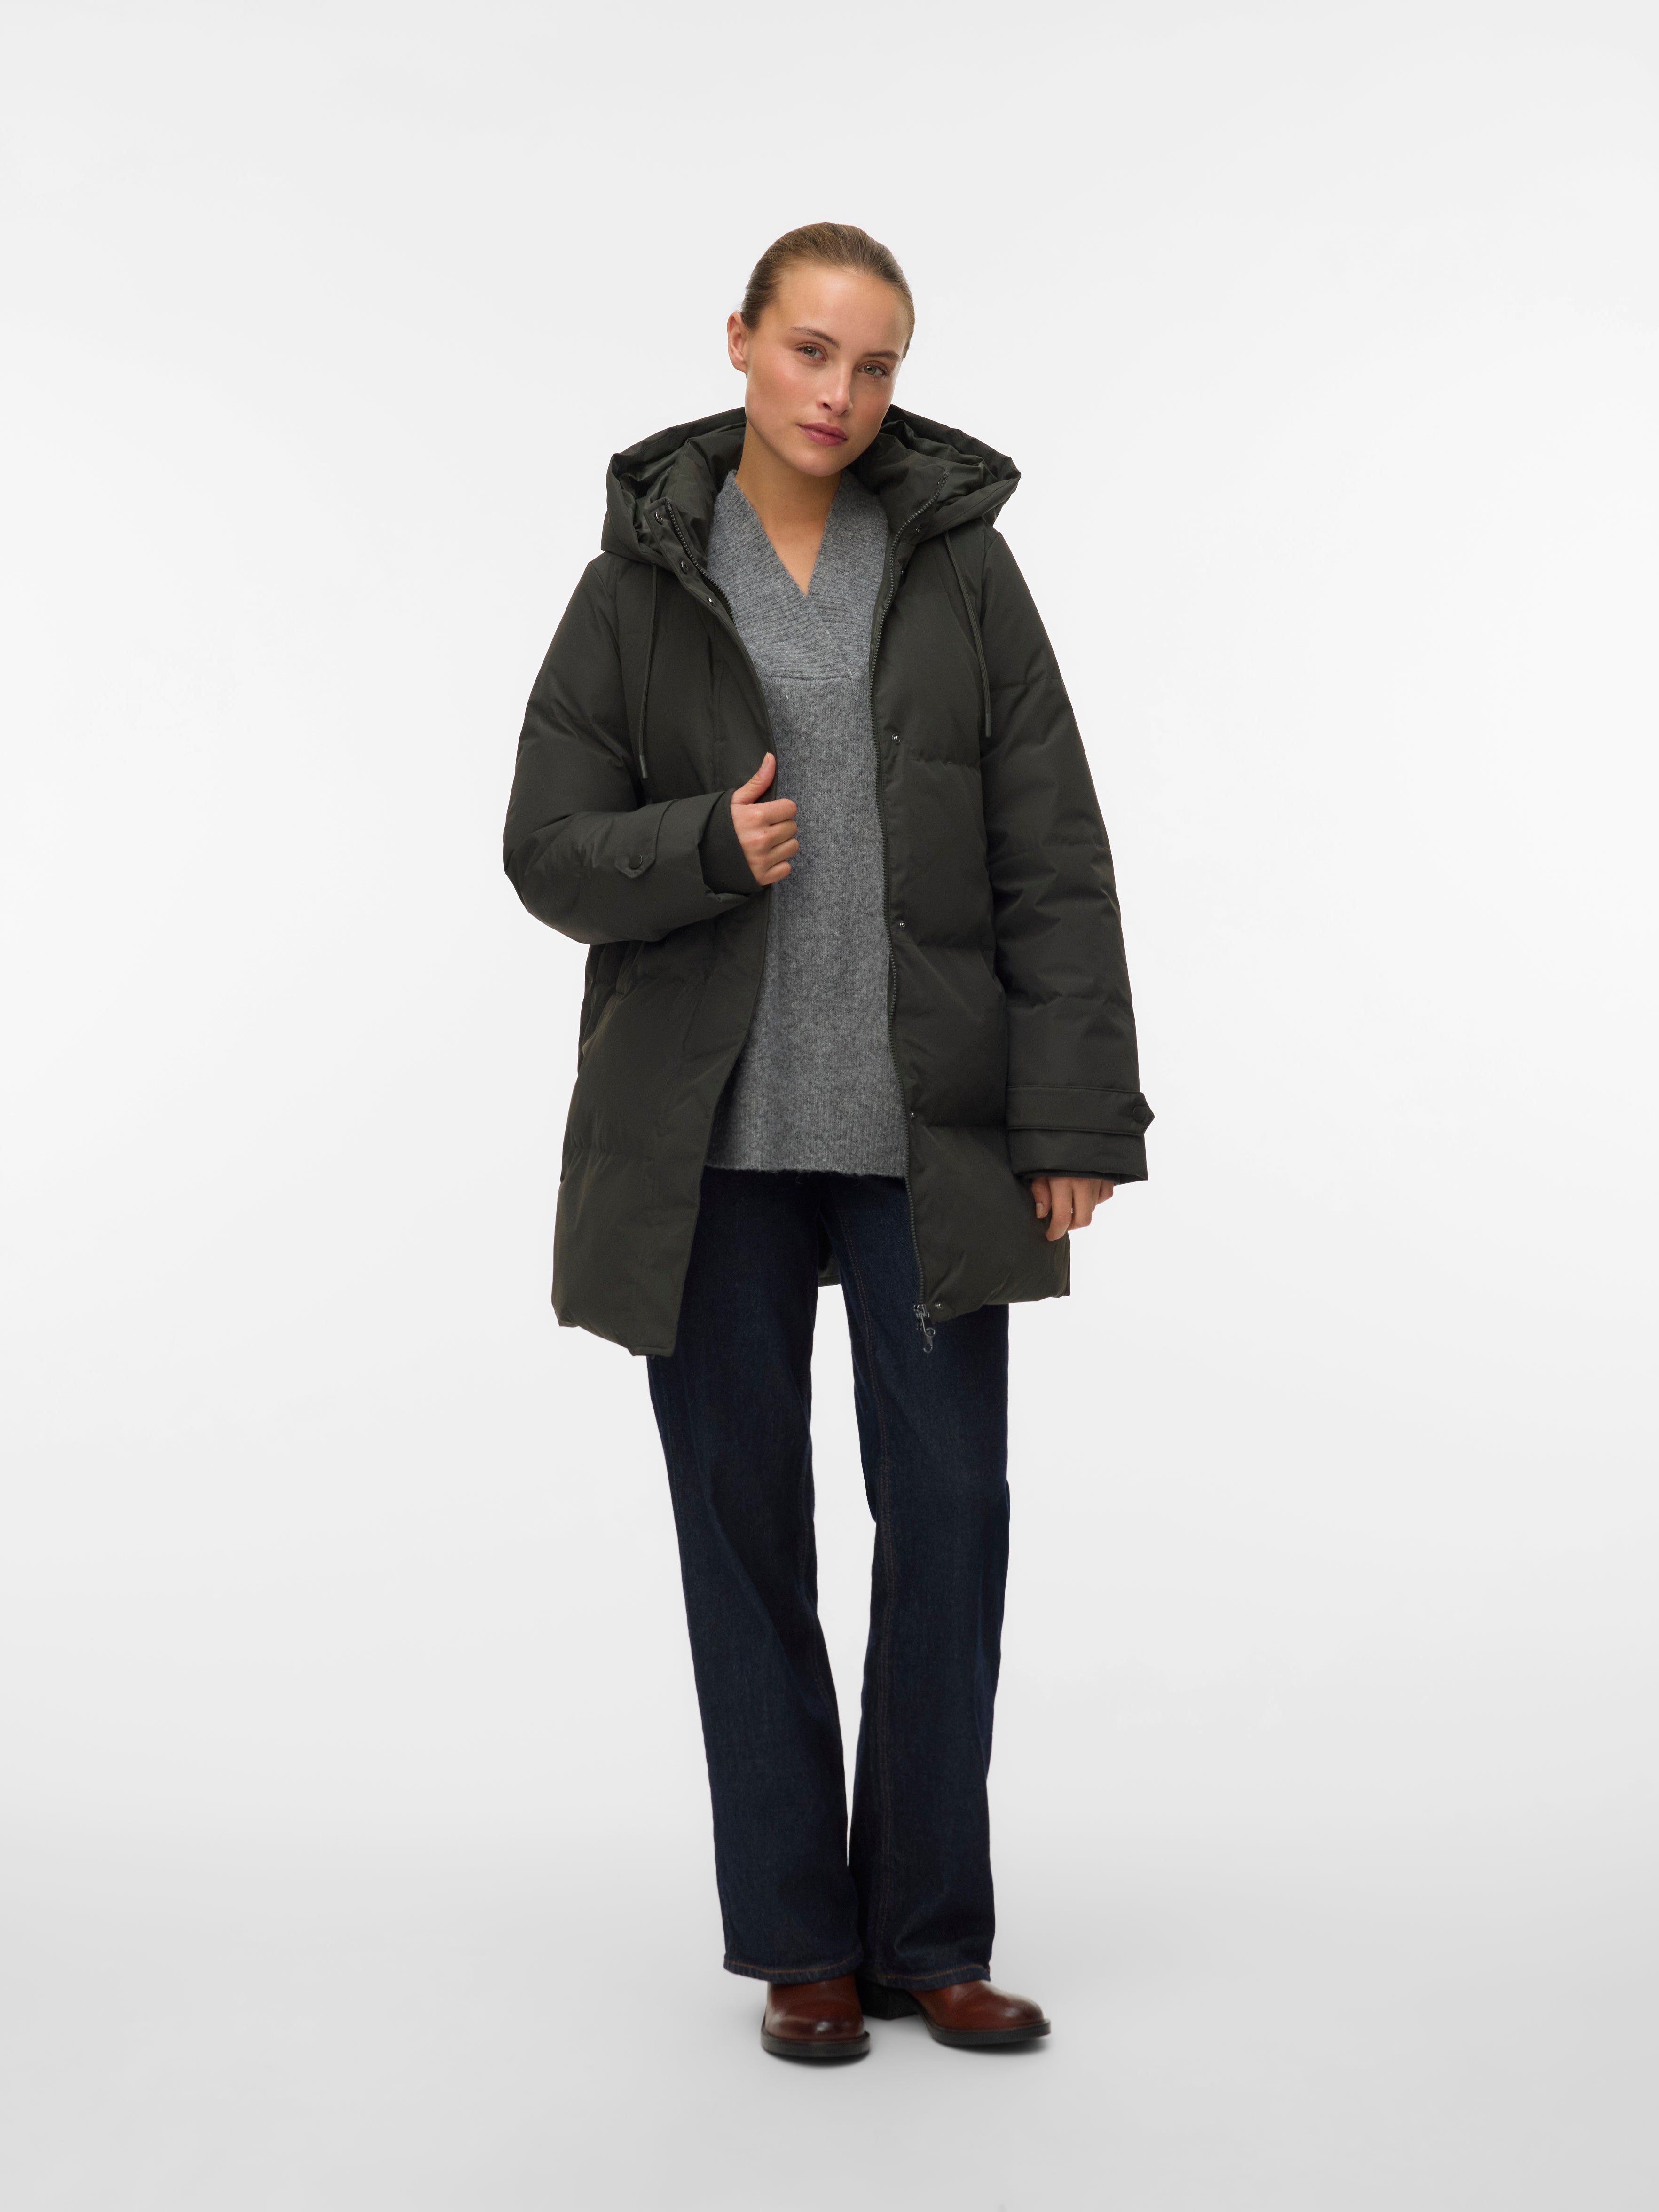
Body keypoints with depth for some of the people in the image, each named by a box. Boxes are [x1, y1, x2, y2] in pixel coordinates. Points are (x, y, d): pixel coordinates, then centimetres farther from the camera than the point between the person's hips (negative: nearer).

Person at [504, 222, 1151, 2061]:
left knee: (950, 1512, 1)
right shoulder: (638, 580, 4)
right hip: (709, 1137, 0)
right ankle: (799, 1943, 20)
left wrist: (1072, 1118, -6)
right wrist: (706, 846, -17)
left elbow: (1054, 860, 0)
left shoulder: (961, 562, 4)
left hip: (927, 1130, 0)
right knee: (748, 1527, 6)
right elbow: (548, 849, 2)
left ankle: (929, 1938, 18)